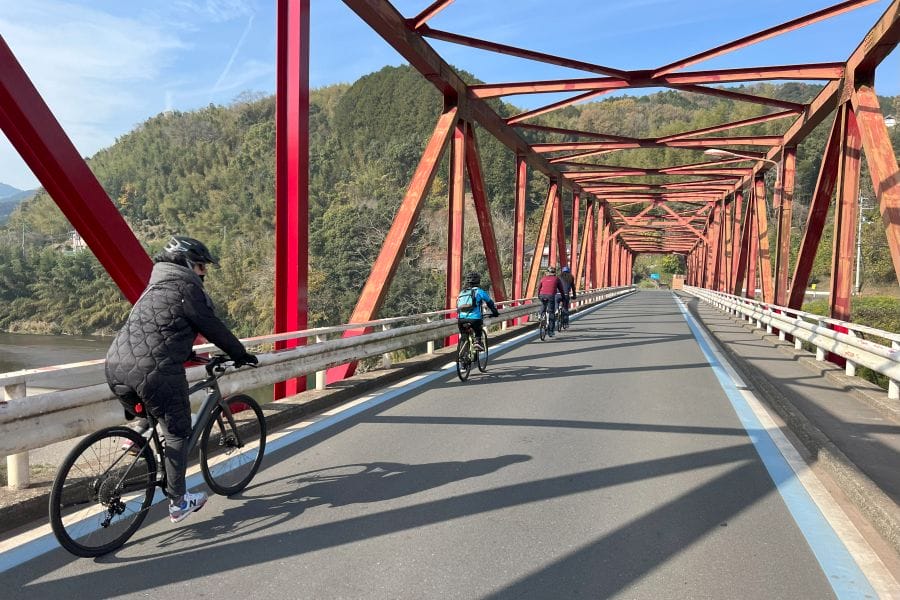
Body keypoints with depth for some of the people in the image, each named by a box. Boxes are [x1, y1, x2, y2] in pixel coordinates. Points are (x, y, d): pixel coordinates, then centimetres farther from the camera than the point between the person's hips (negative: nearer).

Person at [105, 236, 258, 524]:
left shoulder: (157, 285, 24)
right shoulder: (186, 286, -3)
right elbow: (213, 327, 0)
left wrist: (187, 353, 45)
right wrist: (240, 354, 12)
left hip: (116, 367, 8)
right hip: (154, 371, -8)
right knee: (177, 433, 7)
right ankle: (178, 502, 14)